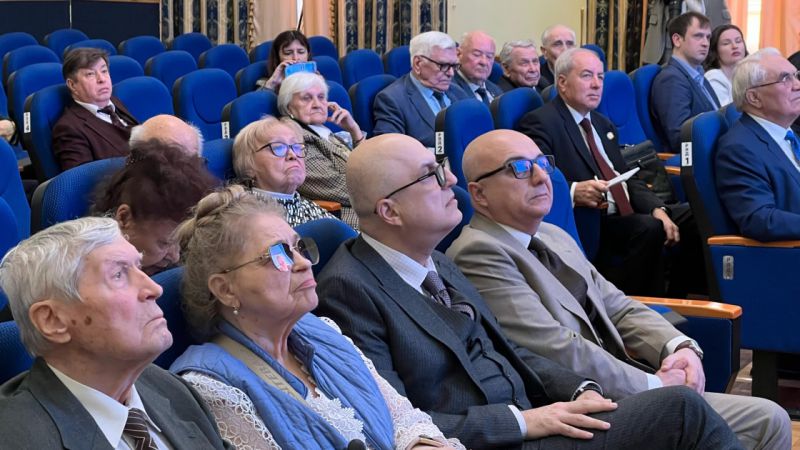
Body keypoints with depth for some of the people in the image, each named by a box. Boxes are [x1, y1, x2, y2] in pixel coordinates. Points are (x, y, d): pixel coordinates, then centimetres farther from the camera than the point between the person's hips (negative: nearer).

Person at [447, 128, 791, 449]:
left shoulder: (555, 238, 16)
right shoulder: (478, 253, -14)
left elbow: (619, 308, 17)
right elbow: (557, 351, -20)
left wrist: (680, 347, -3)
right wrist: (656, 385, -14)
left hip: (621, 395, 9)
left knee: (769, 420, 3)